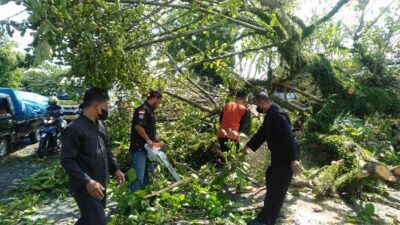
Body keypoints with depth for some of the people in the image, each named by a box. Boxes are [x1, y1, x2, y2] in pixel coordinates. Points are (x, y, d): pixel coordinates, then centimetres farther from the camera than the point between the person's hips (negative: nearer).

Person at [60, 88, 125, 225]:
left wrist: (115, 169, 9)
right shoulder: (74, 129, -20)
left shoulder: (99, 124, 6)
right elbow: (67, 161, -21)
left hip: (101, 184, 9)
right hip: (85, 187, -8)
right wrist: (87, 182, -26)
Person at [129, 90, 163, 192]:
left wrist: (156, 141, 15)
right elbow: (138, 126, -26)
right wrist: (148, 140, -20)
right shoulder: (142, 109, -14)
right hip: (139, 148, -10)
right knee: (138, 177, -7)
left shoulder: (150, 111, 17)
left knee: (148, 175, 17)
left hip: (147, 149, 10)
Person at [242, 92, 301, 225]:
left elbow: (288, 137, -27)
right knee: (271, 180, 23)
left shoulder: (277, 115, -23)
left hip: (286, 157, -11)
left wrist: (293, 159, -29)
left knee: (276, 187, -5)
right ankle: (270, 212, 41)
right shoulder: (270, 115, 10)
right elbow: (262, 132, 20)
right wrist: (248, 146, 25)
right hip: (278, 155, 11)